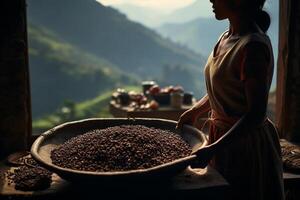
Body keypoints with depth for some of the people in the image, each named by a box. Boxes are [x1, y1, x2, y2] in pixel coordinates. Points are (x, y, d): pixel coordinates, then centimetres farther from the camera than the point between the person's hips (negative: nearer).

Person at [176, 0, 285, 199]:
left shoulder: (253, 46, -23)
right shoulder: (227, 37, 4)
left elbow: (256, 113, -25)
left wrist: (213, 148, -29)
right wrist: (195, 111, 4)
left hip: (246, 144, -8)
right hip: (222, 134, 8)